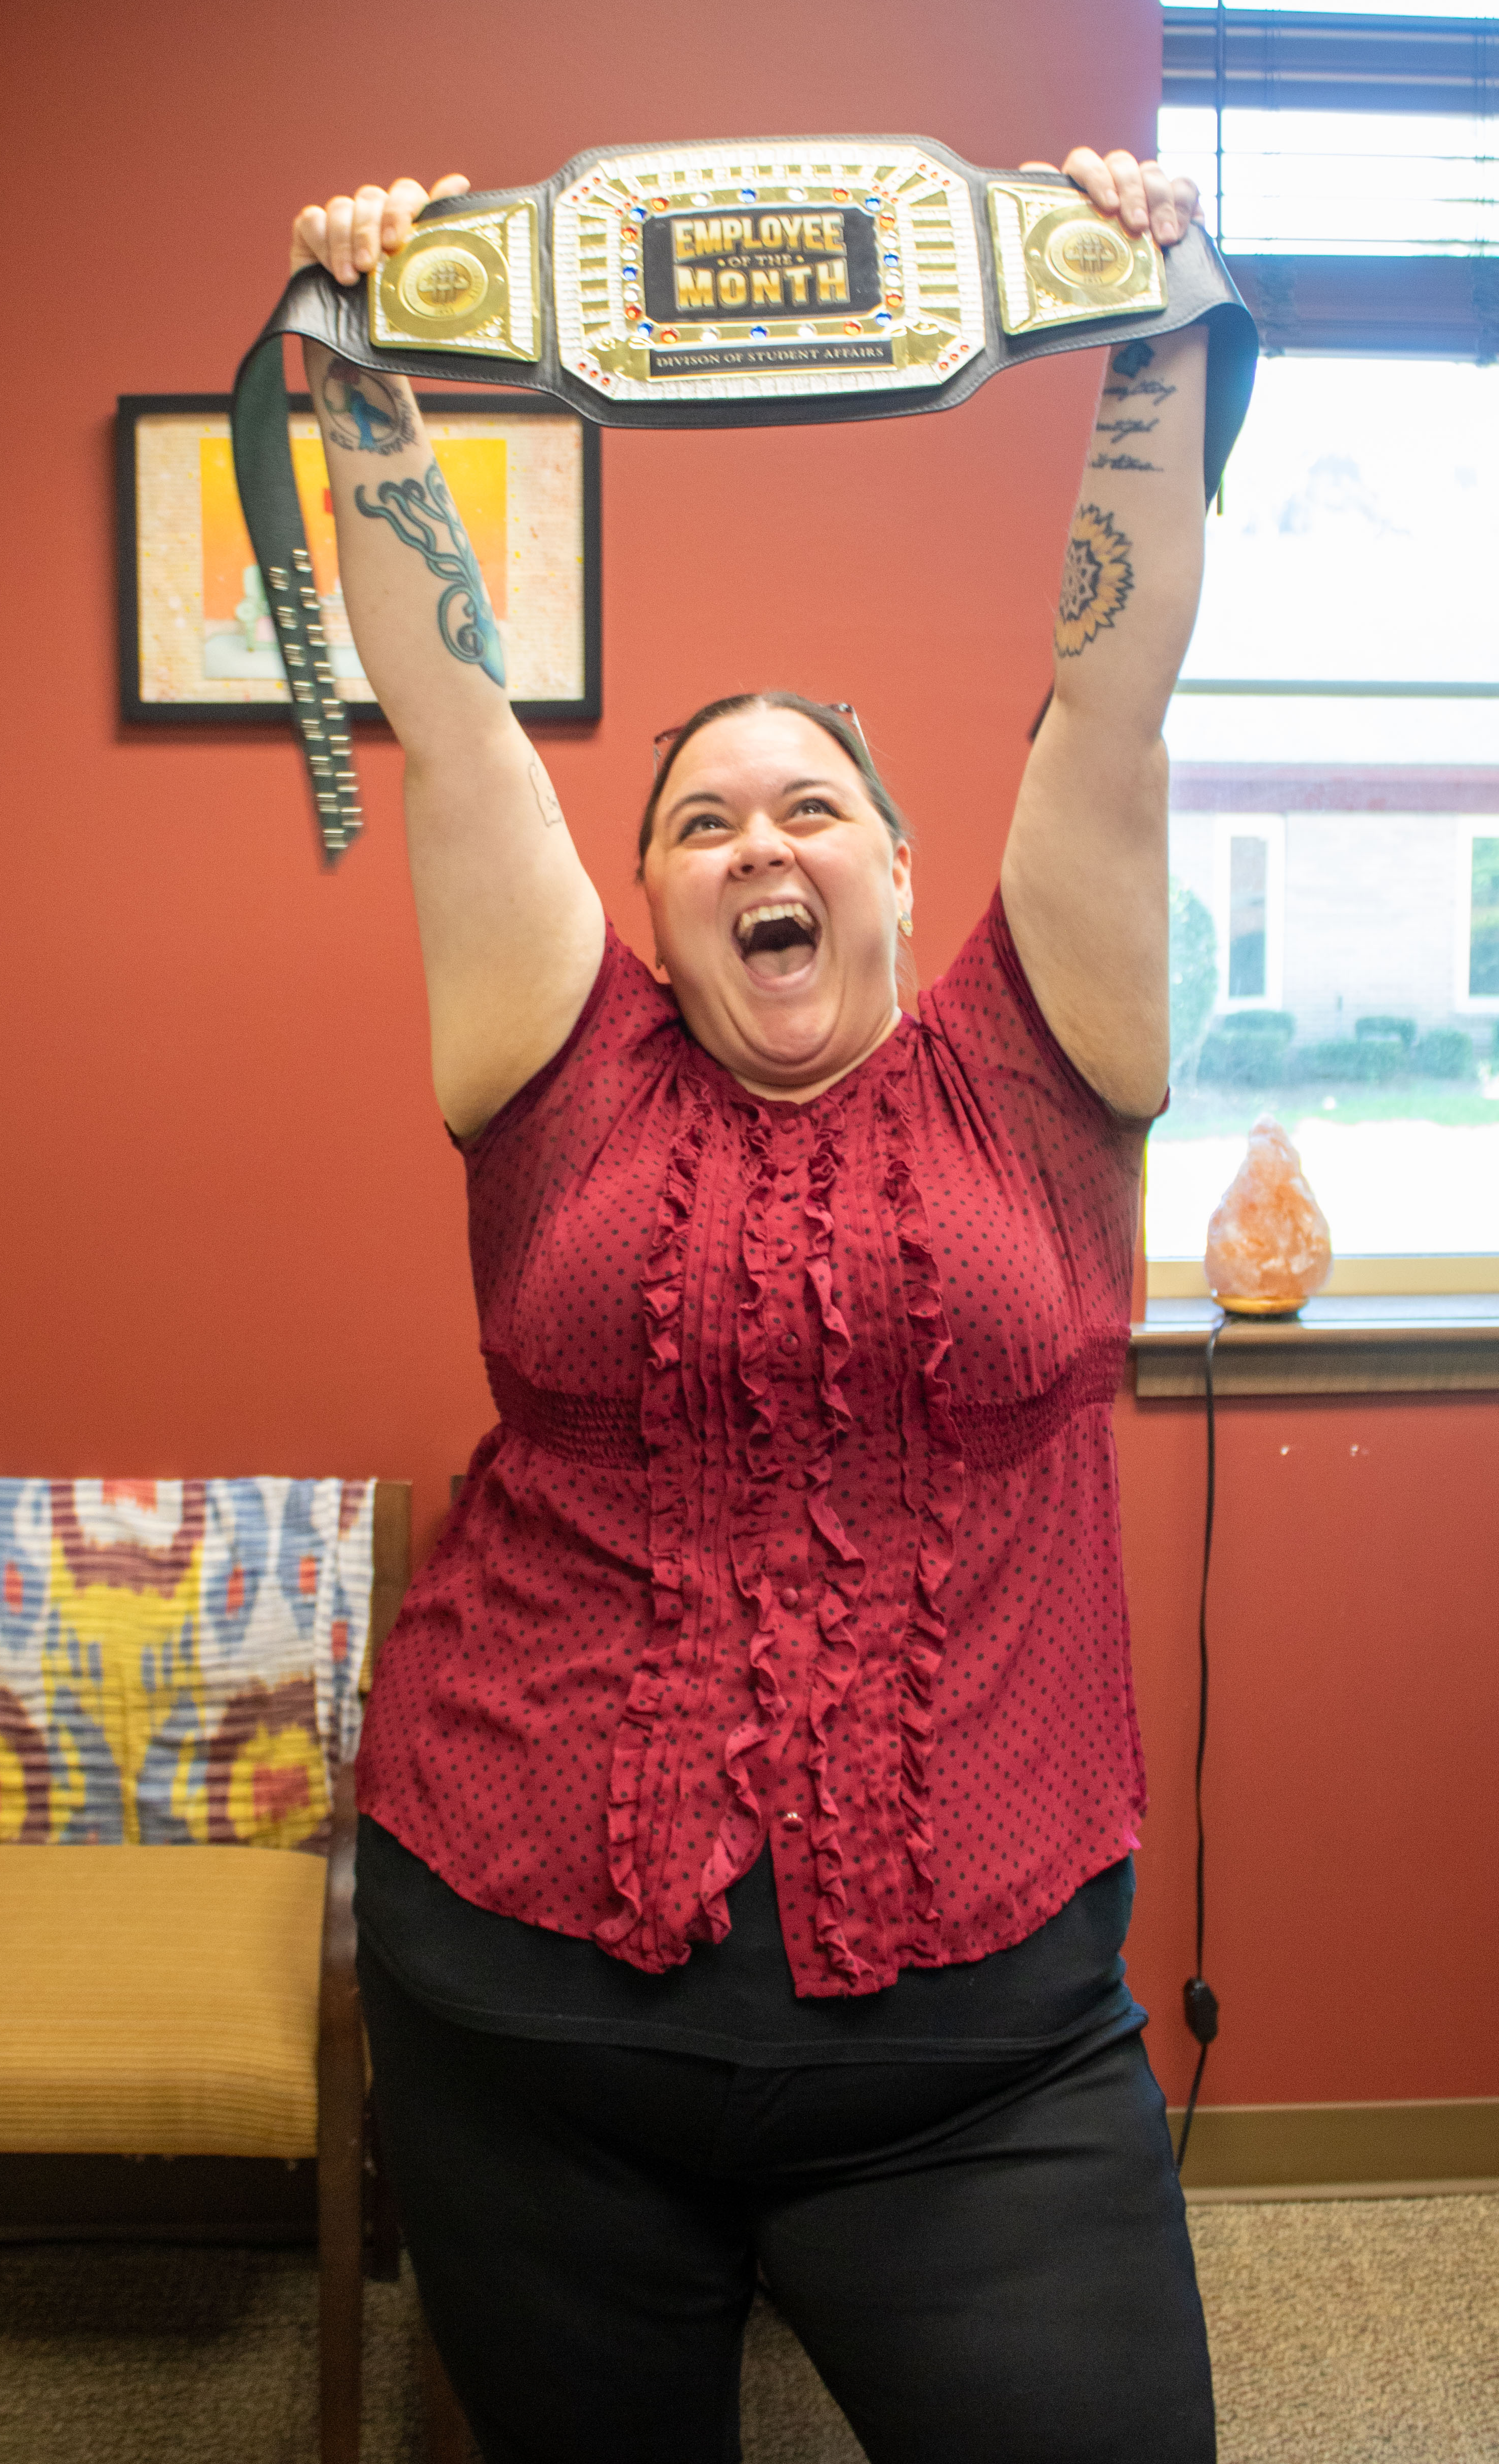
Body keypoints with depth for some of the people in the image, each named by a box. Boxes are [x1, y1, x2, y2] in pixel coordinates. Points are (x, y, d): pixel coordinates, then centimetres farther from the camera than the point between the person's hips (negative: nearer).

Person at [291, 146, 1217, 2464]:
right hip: (524, 2005, 1)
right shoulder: (575, 1082, 3)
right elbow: (447, 707, 1)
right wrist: (362, 380, -1)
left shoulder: (1022, 1081, 3)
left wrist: (1153, 352, -4)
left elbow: (1113, 696, -1)